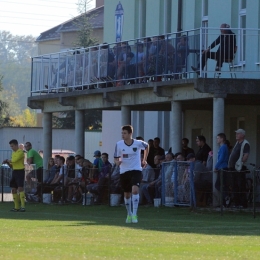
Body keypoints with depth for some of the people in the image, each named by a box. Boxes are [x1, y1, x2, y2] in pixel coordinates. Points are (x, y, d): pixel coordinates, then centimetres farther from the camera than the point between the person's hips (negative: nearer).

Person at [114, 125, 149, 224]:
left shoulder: (138, 143, -9)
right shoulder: (119, 144, -6)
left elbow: (146, 146, 14)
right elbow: (116, 158, 1)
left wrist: (144, 160, 14)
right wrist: (117, 162, -22)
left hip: (136, 170, -3)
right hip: (124, 171, 3)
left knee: (135, 190, -23)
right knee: (127, 194, 13)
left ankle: (134, 214, -20)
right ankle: (129, 214, 33)